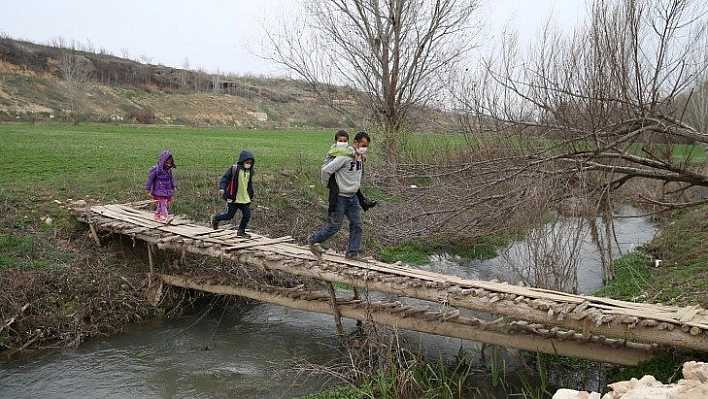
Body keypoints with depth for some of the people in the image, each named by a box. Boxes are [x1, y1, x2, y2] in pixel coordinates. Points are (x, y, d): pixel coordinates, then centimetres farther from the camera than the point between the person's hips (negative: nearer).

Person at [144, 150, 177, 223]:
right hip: (159, 190, -7)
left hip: (167, 190, 7)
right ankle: (167, 217, -19)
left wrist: (174, 186, 7)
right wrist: (147, 188, -9)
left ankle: (157, 215, 32)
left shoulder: (169, 170, 3)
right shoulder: (156, 169, -16)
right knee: (163, 204, -14)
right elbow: (150, 178, -11)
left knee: (161, 204, 16)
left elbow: (171, 178, 15)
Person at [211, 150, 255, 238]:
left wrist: (251, 195, 23)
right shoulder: (234, 169, -12)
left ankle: (241, 231, 18)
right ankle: (215, 218, 28)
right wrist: (222, 188, -28)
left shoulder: (249, 171, 8)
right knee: (229, 215, 0)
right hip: (233, 198, -6)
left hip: (245, 199, 6)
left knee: (247, 215, 0)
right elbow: (225, 178, -13)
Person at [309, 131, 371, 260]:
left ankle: (353, 252, 16)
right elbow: (325, 170, -25)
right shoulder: (344, 157, -23)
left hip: (353, 196, 8)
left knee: (357, 224, 7)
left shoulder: (360, 157, 4)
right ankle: (314, 240, 20)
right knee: (335, 225, 0)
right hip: (340, 196, -8)